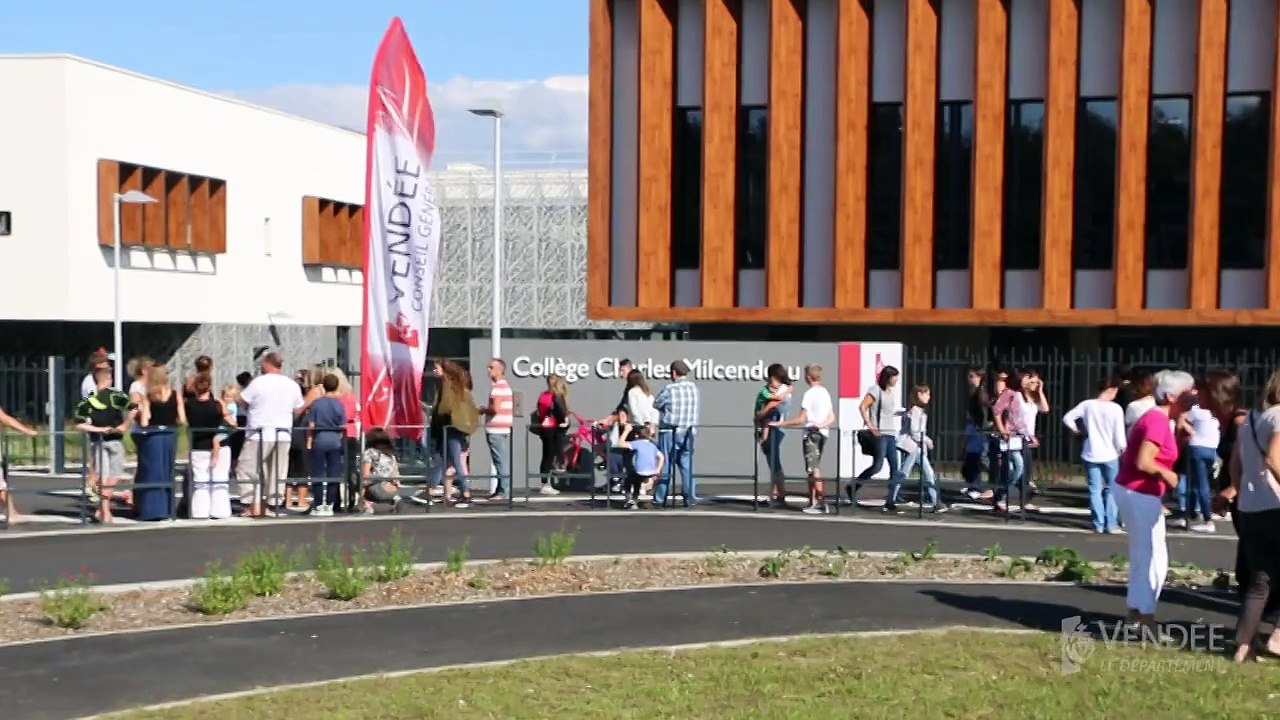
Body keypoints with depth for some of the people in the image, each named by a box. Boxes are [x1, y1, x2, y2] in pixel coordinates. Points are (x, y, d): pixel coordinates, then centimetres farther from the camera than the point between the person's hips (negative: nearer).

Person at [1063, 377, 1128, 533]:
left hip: (1091, 455, 2)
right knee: (1111, 490, 11)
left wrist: (1077, 431, 10)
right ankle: (1111, 524, 9)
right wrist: (1123, 449, 7)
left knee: (1095, 490, 9)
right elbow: (1119, 434, -10)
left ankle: (1098, 524, 9)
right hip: (1110, 455, -2)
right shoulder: (1115, 408, -12)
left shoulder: (1087, 405, -5)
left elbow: (1067, 418, -6)